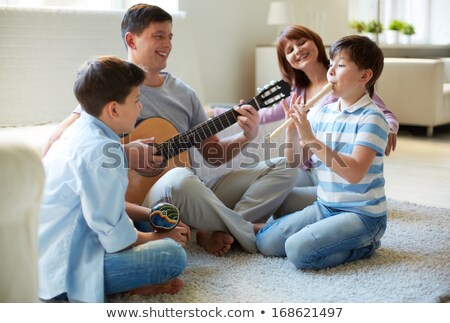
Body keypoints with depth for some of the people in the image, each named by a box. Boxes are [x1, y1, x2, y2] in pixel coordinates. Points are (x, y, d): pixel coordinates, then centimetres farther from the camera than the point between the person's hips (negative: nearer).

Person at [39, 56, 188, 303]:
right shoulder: (100, 150, -23)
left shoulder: (81, 132, 9)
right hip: (61, 273, -10)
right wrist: (156, 237, -3)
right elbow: (115, 236, -21)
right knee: (173, 254, -17)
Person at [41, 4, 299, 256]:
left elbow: (214, 153, 15)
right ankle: (253, 233, -15)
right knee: (180, 179, -41)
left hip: (195, 197, 7)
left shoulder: (183, 93, 14)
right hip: (142, 197, -6)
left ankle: (219, 232, -20)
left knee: (284, 167, 0)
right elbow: (58, 141, -15)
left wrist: (246, 137, -4)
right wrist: (122, 153, -24)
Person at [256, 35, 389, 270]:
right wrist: (293, 128, -8)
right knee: (266, 241, -1)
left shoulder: (372, 118, -15)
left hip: (362, 213, -7)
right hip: (324, 206, 7)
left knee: (299, 251, -24)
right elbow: (296, 160, 10)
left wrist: (311, 138, -29)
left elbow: (355, 173, -27)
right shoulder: (324, 113, 6)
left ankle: (363, 244, 0)